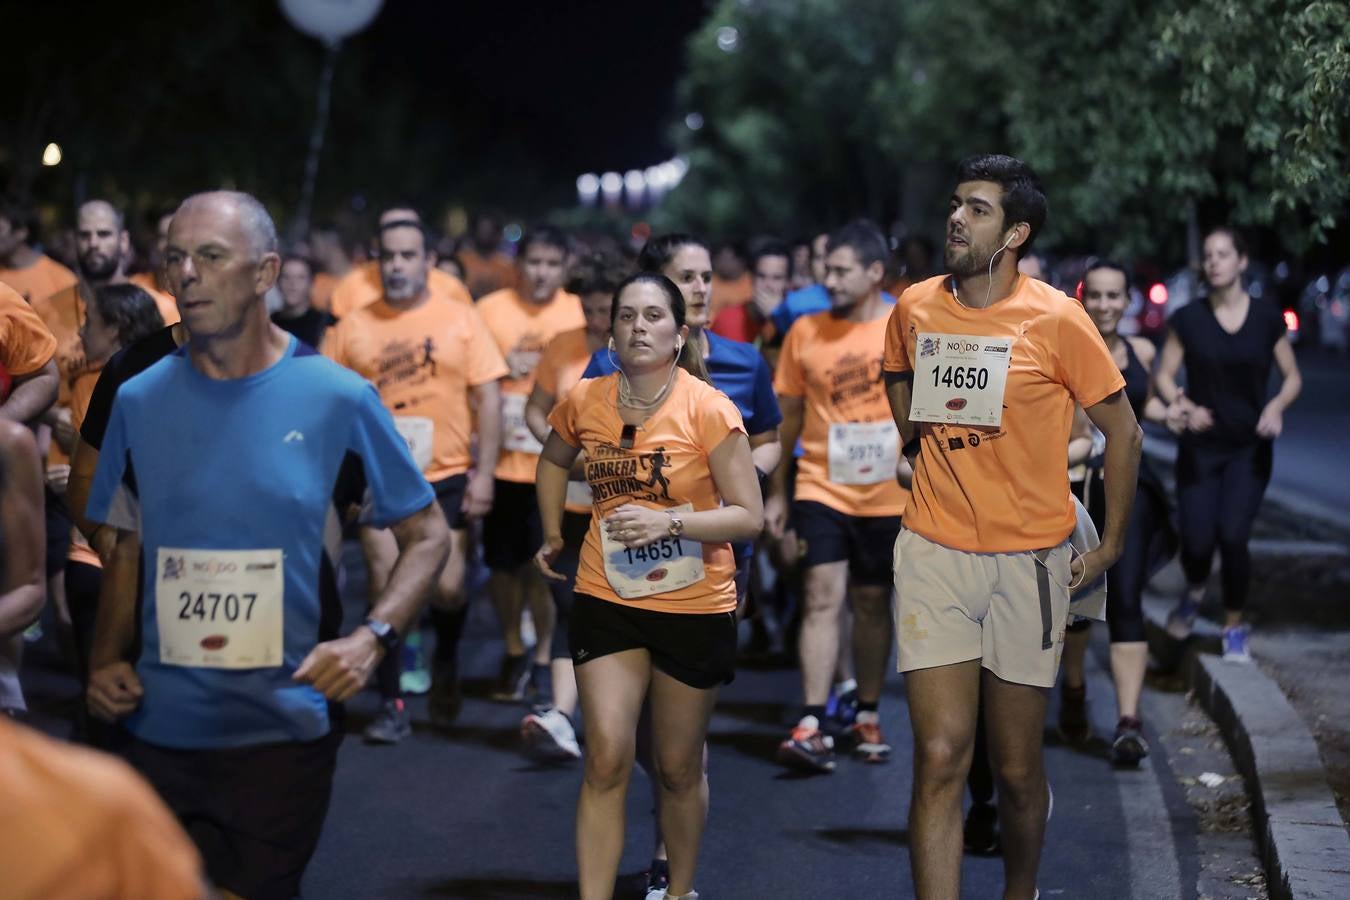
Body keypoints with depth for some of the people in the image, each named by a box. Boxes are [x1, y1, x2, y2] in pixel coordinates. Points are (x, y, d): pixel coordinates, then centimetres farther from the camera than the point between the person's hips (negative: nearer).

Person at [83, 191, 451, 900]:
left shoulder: (337, 400, -7)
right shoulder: (139, 401, 1)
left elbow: (427, 534, 0)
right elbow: (128, 555, 12)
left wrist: (371, 639, -15)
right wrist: (106, 659, -4)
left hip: (283, 731, -3)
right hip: (159, 729, 3)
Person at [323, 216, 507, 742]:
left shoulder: (460, 320, 1)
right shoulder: (353, 328, 3)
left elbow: (488, 399, 0)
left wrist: (483, 474, -6)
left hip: (447, 477, 0)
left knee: (448, 587, -3)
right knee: (386, 583, -5)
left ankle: (446, 660, 30)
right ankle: (392, 705, 6)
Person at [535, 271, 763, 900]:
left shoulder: (708, 410, -14)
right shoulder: (584, 403, -2)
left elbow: (749, 517, -14)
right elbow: (553, 462, 22)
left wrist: (670, 522, -26)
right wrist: (552, 535, 15)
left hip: (694, 608, -2)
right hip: (607, 599, 2)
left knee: (678, 769, 10)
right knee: (606, 758, -9)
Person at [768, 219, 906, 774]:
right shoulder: (805, 333, 1)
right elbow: (787, 415, 8)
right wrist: (776, 491, 8)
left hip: (888, 496, 0)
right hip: (821, 489, 0)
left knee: (872, 603, 11)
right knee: (823, 596, -10)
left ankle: (867, 719, 24)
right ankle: (811, 725, -13)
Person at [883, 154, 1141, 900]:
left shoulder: (1056, 320, -9)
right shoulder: (915, 308, 2)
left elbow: (1122, 432, 0)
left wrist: (1111, 546, 2)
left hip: (1028, 560, -2)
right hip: (933, 554, 2)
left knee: (1016, 769, 9)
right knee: (940, 758, -9)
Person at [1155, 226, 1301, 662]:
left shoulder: (1267, 317, 0)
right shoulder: (1188, 318, -1)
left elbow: (1293, 377, 7)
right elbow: (1164, 376, 1)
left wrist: (1277, 406, -14)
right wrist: (1184, 405, -20)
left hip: (1249, 448, 0)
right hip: (1199, 447, 0)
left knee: (1233, 536, -14)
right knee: (1197, 540, -7)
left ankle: (1235, 629, 8)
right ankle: (1194, 592, 30)